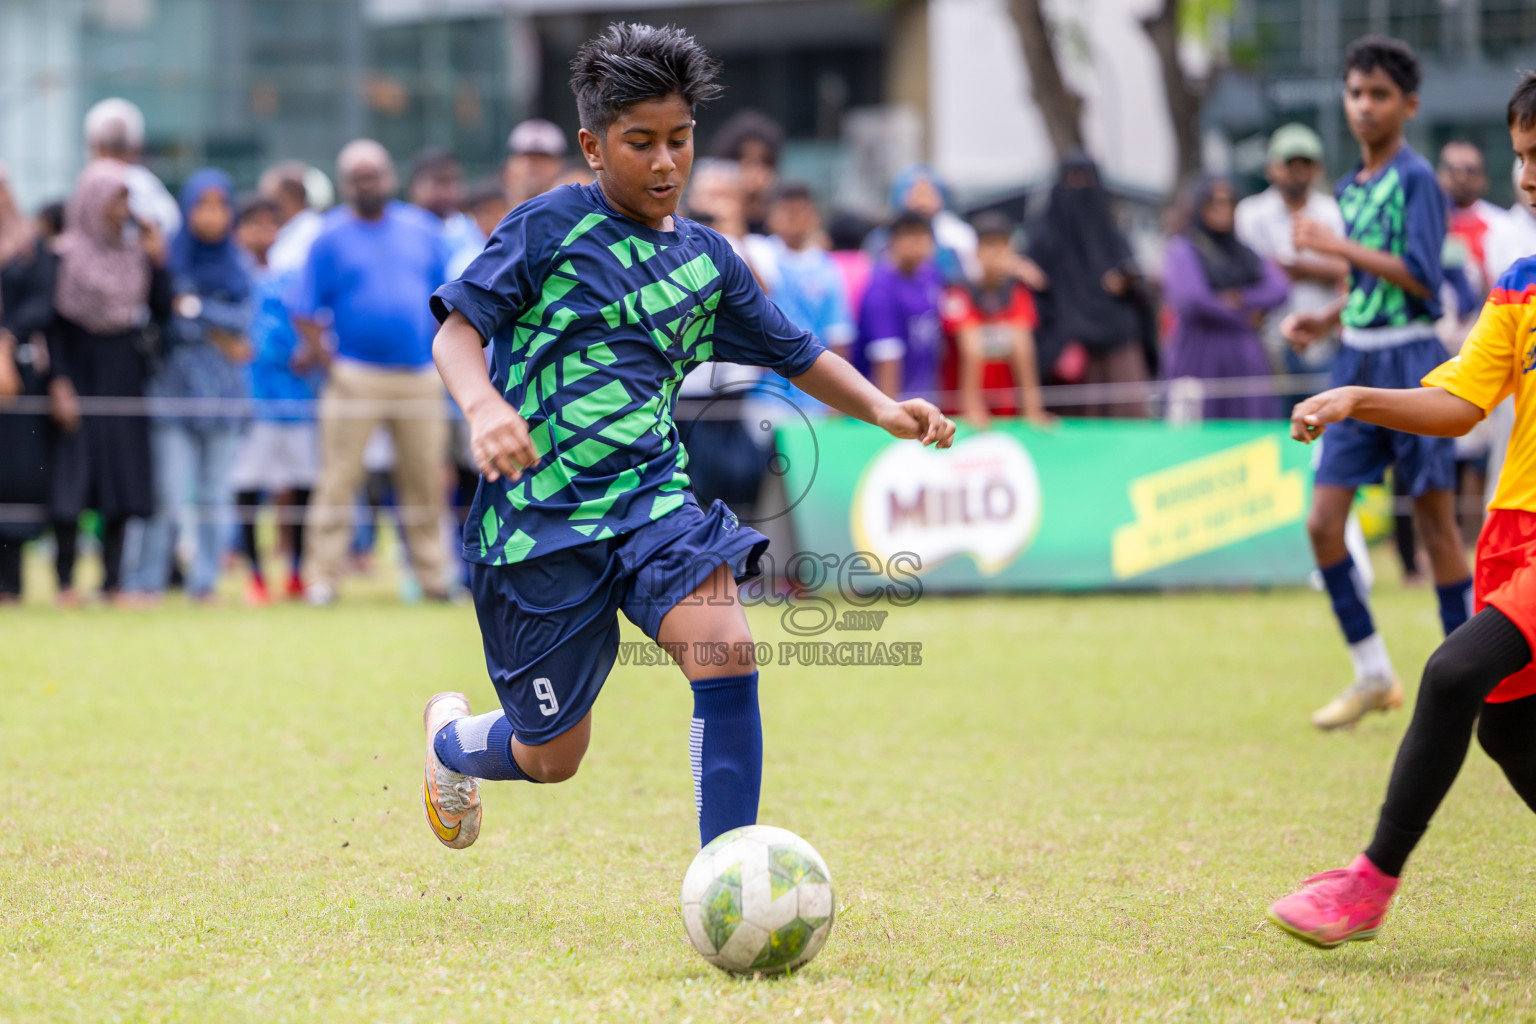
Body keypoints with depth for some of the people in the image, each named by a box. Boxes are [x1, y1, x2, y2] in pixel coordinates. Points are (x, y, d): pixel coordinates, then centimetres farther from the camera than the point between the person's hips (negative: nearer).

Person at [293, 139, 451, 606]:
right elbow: (306, 313, 0)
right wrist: (325, 359, -9)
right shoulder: (330, 239, 2)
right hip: (356, 374, -3)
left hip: (420, 374, 3)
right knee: (339, 476, -7)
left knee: (426, 480, 6)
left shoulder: (422, 230, 12)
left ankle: (433, 576, 14)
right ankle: (322, 576, -5)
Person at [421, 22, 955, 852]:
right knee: (551, 757, 5)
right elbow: (457, 328, -9)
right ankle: (449, 735, 43)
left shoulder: (706, 260, 11)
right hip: (540, 513, -4)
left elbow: (796, 354, 20)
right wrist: (484, 405, -30)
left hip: (650, 494, 4)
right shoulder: (549, 227, -4)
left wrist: (884, 410, 4)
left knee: (726, 652, -25)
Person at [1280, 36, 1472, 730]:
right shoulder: (1350, 188, 14)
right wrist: (1326, 319, 10)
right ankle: (1372, 676, 10)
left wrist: (1338, 247, -17)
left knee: (1436, 525, -1)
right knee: (1323, 522, 0)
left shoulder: (1416, 179, -9)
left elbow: (1419, 277, -18)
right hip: (1357, 364, 7)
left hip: (1410, 363, -7)